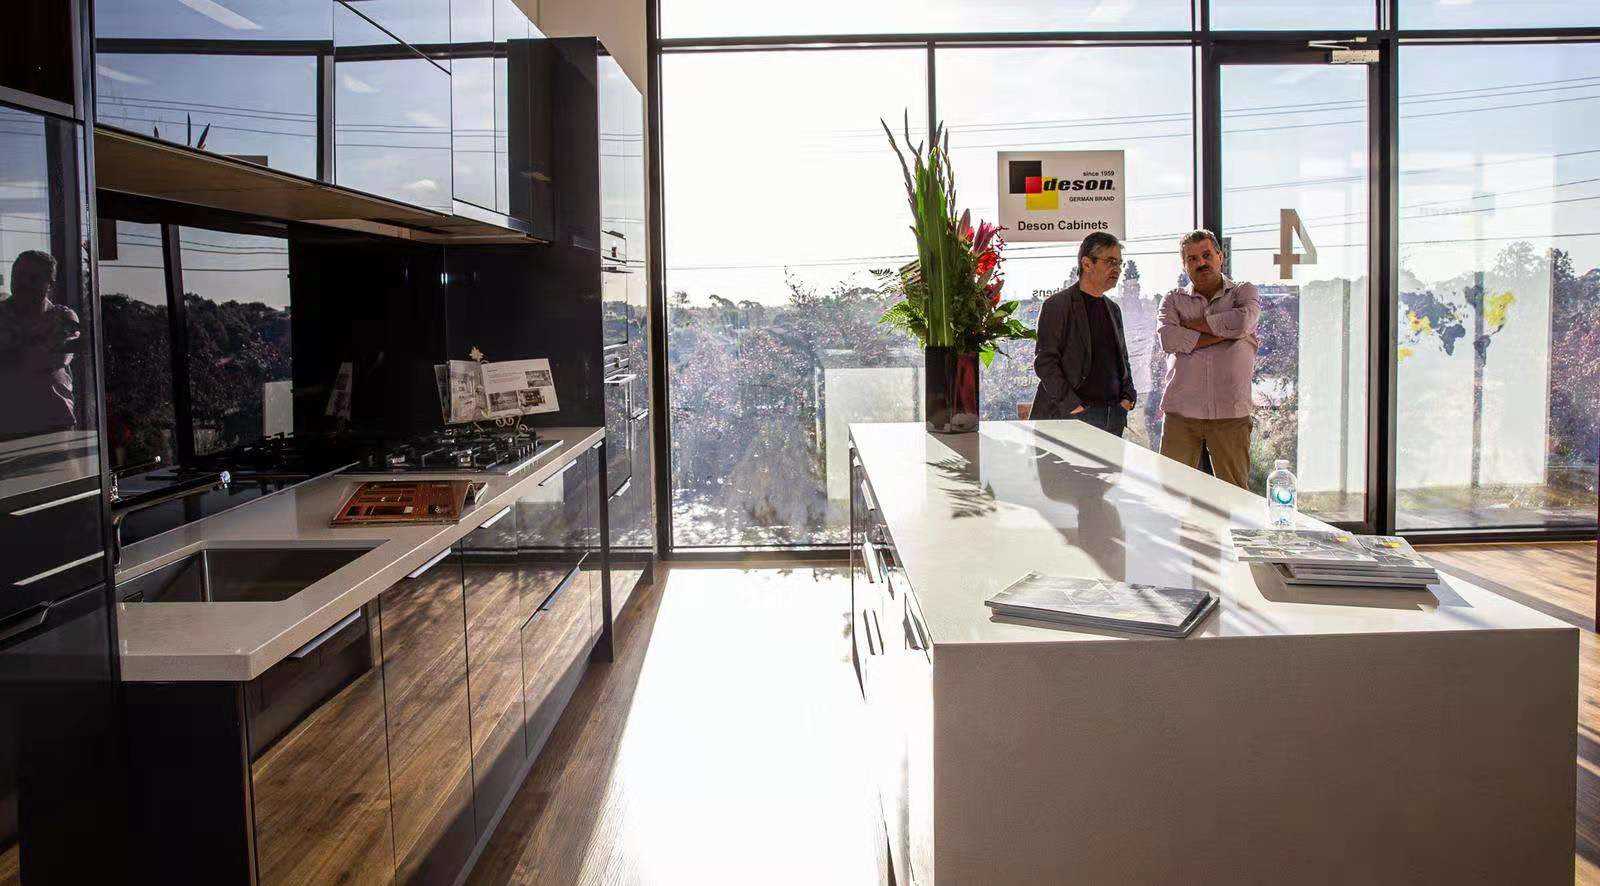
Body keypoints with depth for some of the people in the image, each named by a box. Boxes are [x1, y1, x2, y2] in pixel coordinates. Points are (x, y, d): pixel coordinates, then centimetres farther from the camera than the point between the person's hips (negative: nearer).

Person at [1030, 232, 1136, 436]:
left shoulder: (1113, 309, 19)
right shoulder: (1057, 305, -3)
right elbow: (1044, 361, -10)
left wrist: (1127, 397, 8)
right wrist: (1073, 406, -16)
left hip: (1114, 416, 6)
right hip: (1071, 417, -6)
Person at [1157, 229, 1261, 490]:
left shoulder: (1243, 292, 11)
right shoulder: (1174, 299, 13)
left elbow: (1243, 321, -13)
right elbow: (1168, 340, -8)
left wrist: (1194, 324, -3)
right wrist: (1223, 333, -8)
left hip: (1230, 412, -1)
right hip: (1181, 411, 1)